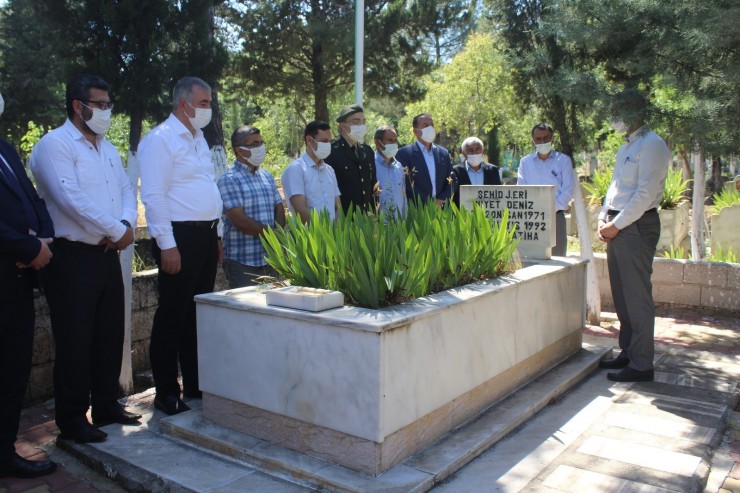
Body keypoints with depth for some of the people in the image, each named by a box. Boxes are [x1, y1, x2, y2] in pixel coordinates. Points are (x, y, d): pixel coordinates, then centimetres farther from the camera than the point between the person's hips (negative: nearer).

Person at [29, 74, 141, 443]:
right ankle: (72, 420, 13)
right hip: (73, 258, -7)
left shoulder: (107, 148, 17)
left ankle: (106, 406, 27)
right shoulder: (54, 145, -8)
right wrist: (116, 231, -14)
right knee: (75, 342, 0)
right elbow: (70, 197, -19)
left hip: (108, 255, 8)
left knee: (110, 336, 13)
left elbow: (127, 189, 13)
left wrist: (127, 225, -7)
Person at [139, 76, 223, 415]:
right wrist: (167, 245, -19)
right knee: (173, 316, -1)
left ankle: (195, 383, 25)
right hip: (179, 236, -8)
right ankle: (166, 392, 11)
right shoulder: (160, 139, -9)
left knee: (199, 312, 13)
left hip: (205, 235, 9)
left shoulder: (198, 139, 18)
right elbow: (153, 197, -15)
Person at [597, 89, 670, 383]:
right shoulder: (626, 147, 19)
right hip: (617, 227, 9)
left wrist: (616, 225, -16)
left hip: (637, 226, -9)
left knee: (637, 297, -5)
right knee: (621, 295, 13)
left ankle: (641, 364, 2)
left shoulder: (651, 145, -11)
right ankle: (628, 353, 24)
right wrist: (603, 218, 8)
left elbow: (645, 193, -18)